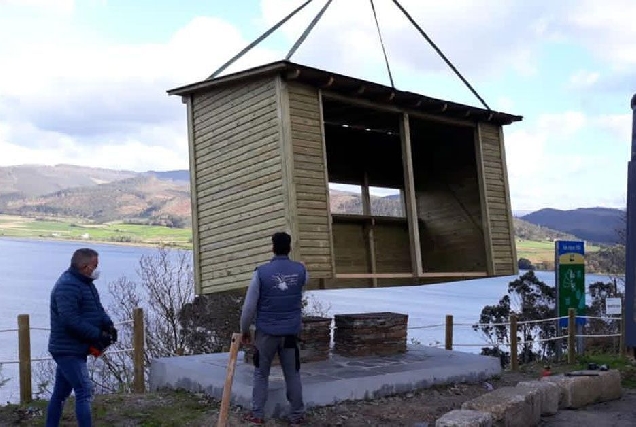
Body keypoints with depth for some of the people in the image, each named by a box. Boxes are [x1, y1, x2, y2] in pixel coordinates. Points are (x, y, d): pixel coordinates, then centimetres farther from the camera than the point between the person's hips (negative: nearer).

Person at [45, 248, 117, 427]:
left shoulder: (85, 283, 13)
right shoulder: (67, 286, -20)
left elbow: (97, 308, 14)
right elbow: (71, 320, -28)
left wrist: (108, 324, -5)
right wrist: (98, 335, -24)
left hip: (75, 350, 10)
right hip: (68, 351, -10)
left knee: (60, 393, 17)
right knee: (84, 391, -12)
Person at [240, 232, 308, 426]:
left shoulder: (261, 272, -12)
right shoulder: (301, 270, -3)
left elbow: (249, 306, -10)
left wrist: (244, 330, 4)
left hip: (266, 332, -2)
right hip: (291, 332, 2)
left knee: (261, 374, 12)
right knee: (293, 375, 11)